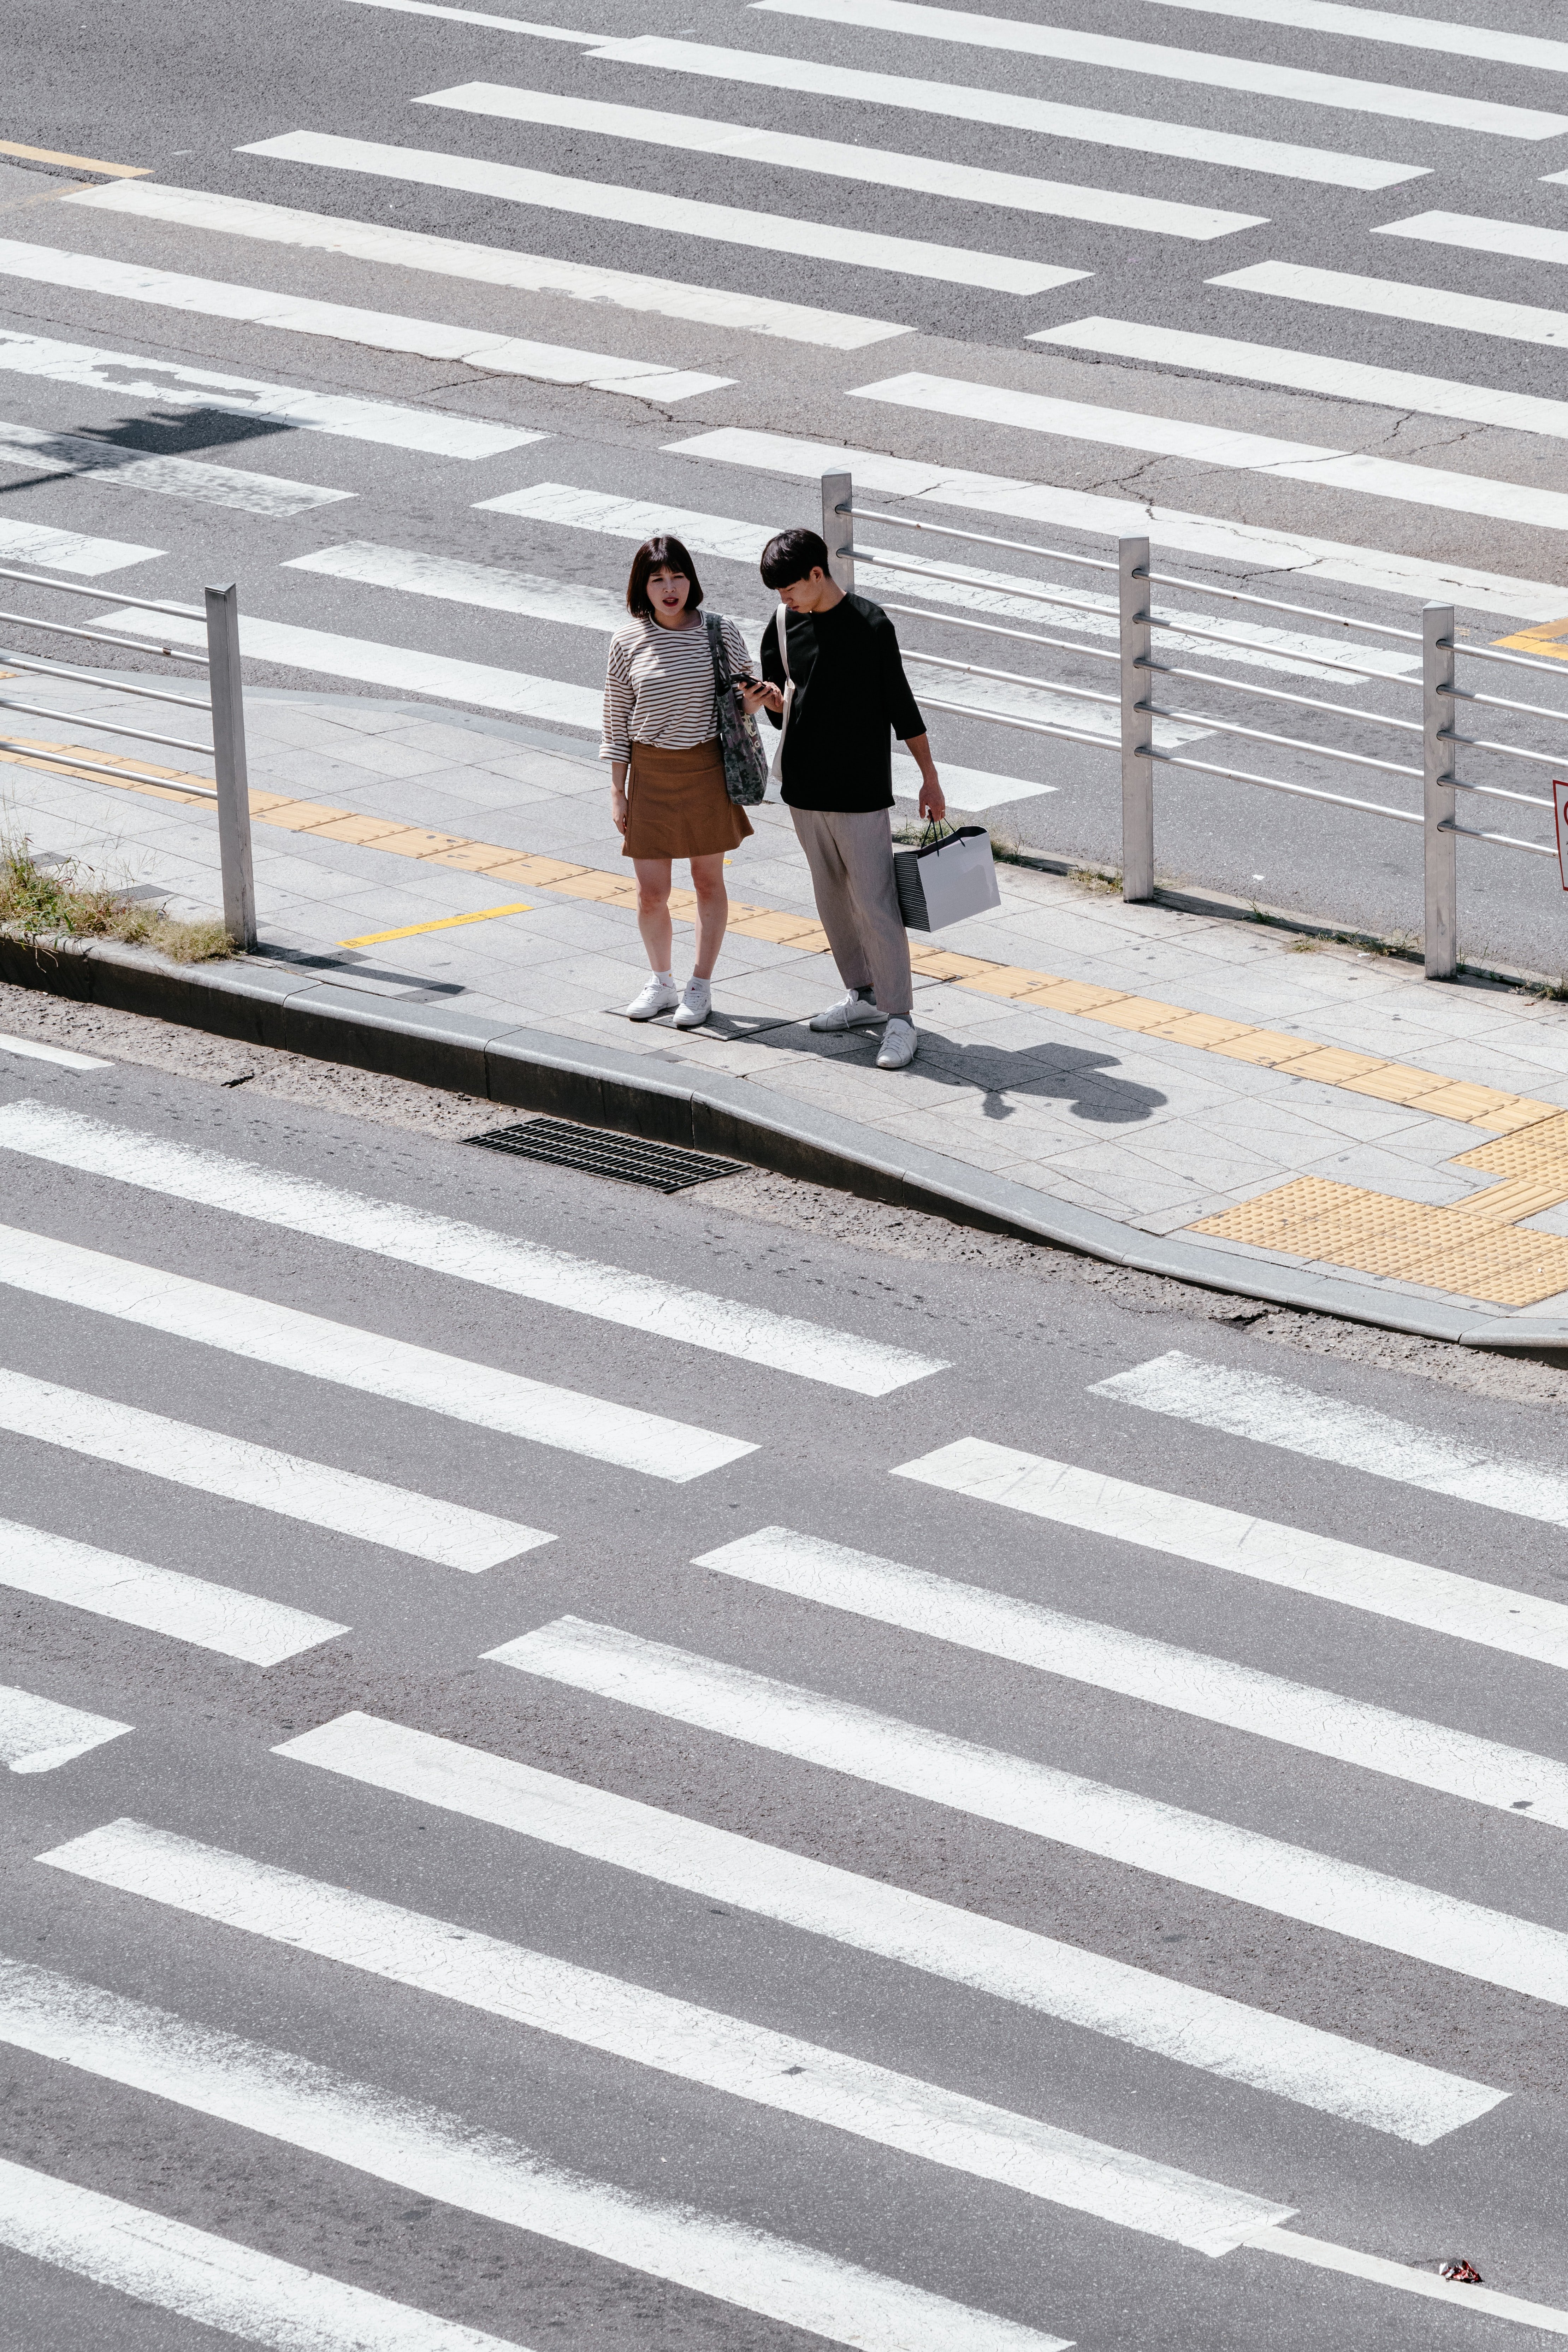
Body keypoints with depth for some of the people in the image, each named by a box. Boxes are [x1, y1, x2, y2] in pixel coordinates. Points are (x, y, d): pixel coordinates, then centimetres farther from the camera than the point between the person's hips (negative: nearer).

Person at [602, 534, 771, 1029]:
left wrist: (750, 700, -21)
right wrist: (617, 791, 2)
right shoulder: (628, 643, -5)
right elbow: (617, 720, 2)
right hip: (649, 771, 0)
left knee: (708, 881, 11)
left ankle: (701, 986, 25)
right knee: (651, 893, 4)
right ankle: (661, 983, 26)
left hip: (707, 768, 0)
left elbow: (743, 702, 4)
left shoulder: (720, 634, -6)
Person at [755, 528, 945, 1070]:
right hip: (805, 790, 6)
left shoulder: (870, 625, -12)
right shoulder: (782, 626, 4)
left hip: (860, 792, -6)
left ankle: (899, 1019, -2)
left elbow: (901, 705, -5)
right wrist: (774, 701, -13)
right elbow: (780, 710, 11)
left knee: (875, 904, -7)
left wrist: (930, 777, -1)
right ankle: (863, 996, 29)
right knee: (832, 898, 15)